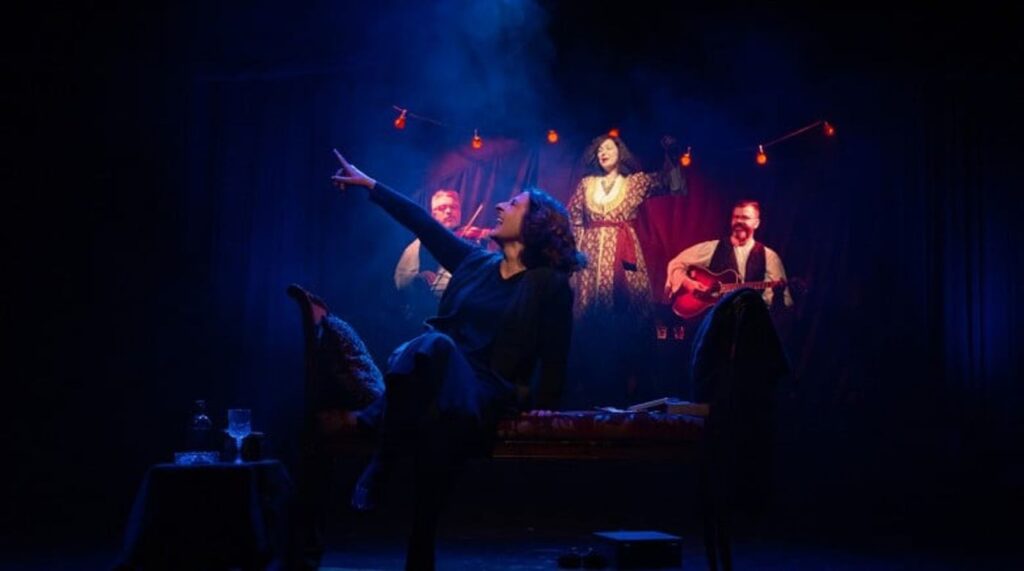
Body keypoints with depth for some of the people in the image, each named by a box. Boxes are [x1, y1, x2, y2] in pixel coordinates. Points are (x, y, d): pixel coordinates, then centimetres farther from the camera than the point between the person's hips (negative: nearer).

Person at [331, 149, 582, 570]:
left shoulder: (550, 284, 3)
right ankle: (383, 460, -35)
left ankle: (381, 468, -35)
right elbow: (423, 224, 23)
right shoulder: (475, 263, 18)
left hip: (490, 391, -4)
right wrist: (369, 185, 28)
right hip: (440, 376, 4)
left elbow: (553, 361, 0)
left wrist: (538, 416, -10)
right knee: (432, 344, -33)